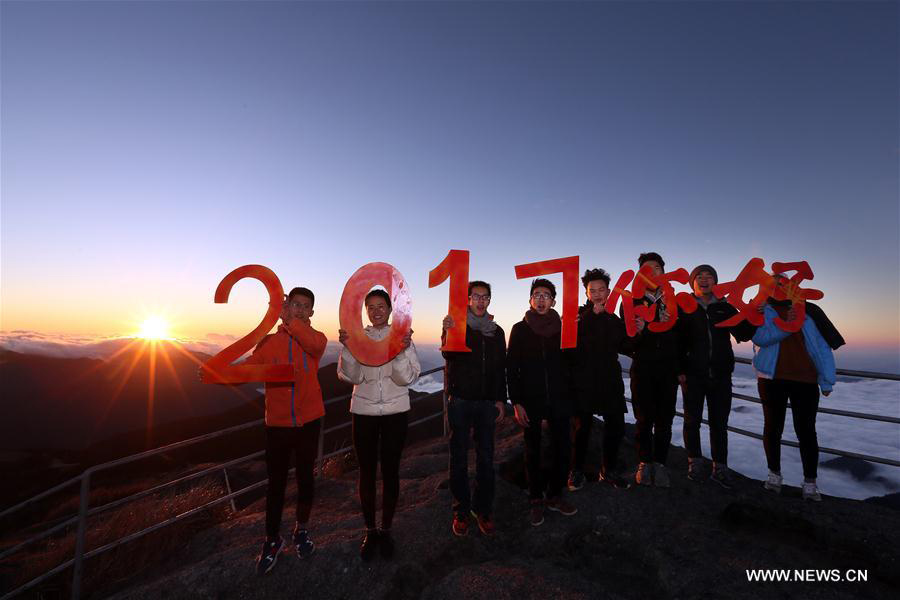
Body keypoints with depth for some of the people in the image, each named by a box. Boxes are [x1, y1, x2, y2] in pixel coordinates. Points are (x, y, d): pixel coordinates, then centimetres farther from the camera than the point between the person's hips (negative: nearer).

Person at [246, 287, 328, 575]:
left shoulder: (316, 338, -3)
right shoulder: (268, 341, 3)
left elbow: (313, 344, -27)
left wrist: (288, 320, -27)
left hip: (308, 422, -1)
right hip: (277, 425, 1)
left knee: (305, 478, 15)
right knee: (275, 482, 11)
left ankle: (302, 531, 38)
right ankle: (272, 540, 33)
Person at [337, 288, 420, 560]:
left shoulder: (402, 336, -4)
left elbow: (407, 378, -11)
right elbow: (352, 376, -8)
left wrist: (401, 351, -29)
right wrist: (347, 348, -23)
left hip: (395, 411, -1)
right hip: (363, 412, 1)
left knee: (390, 471, 9)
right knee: (366, 472, 10)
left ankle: (386, 530, 29)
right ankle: (370, 530, 29)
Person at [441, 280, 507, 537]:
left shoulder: (497, 331, 10)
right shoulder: (456, 324, -1)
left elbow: (501, 369, 14)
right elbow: (448, 355, -19)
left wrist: (500, 400, 8)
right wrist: (447, 333, -38)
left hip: (487, 403, 3)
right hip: (459, 401, -2)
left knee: (486, 458, 8)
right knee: (459, 457, 7)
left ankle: (483, 510, 23)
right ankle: (461, 511, 21)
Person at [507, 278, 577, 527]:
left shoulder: (562, 327, 4)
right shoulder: (520, 329, -1)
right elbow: (511, 367, -3)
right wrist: (516, 402, -8)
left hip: (559, 400, 2)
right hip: (530, 401, -2)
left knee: (562, 449, 7)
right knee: (533, 452, 9)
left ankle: (555, 496, 29)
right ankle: (536, 500, 27)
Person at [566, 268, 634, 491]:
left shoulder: (614, 318, 12)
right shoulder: (577, 315, -4)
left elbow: (625, 348, 17)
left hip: (611, 381, 5)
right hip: (583, 382, -5)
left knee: (616, 426, 10)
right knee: (581, 427, 4)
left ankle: (608, 470, 30)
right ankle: (577, 471, 23)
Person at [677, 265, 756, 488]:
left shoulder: (725, 308, 10)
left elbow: (743, 334, 8)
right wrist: (679, 369, -14)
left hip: (720, 375, 3)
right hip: (693, 374, -3)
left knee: (719, 423, 9)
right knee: (692, 420, 7)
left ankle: (720, 467, 20)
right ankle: (695, 463, 22)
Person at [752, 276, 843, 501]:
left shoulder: (807, 312, 7)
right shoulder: (761, 311, 6)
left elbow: (821, 347, 5)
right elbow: (760, 337, -11)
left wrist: (826, 380, 1)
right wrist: (784, 326, -25)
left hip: (805, 380, 1)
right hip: (772, 379, 0)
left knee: (806, 431, 1)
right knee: (773, 427, 8)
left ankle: (810, 482, 14)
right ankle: (774, 474, 23)